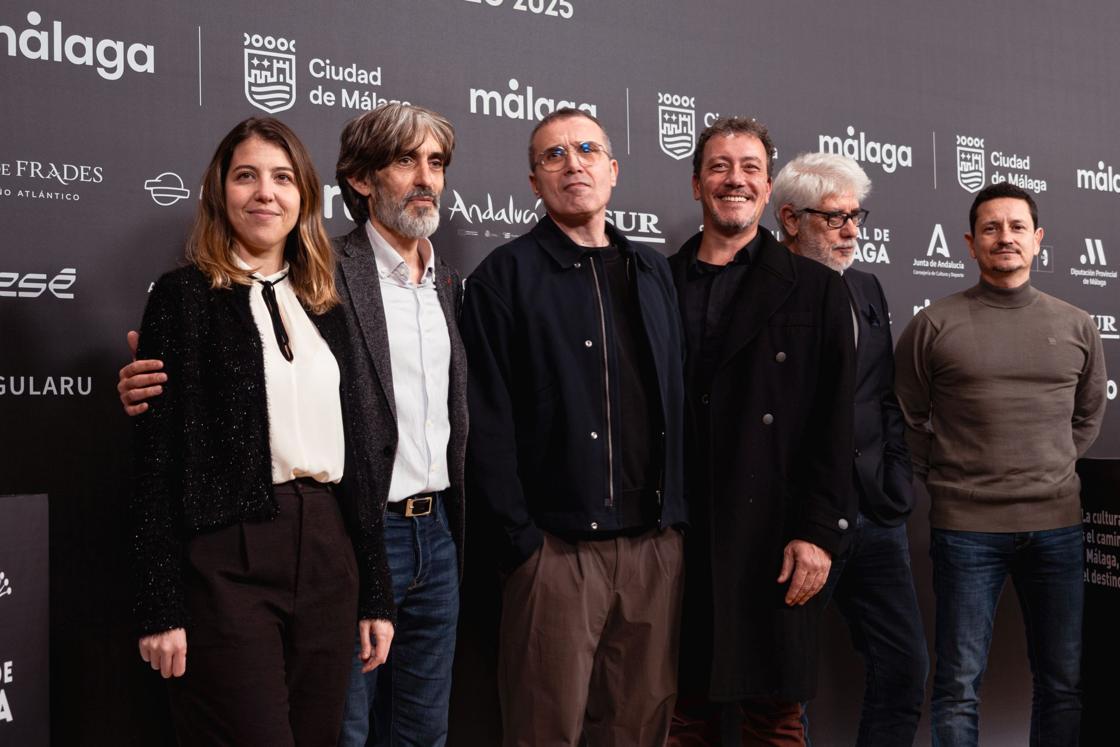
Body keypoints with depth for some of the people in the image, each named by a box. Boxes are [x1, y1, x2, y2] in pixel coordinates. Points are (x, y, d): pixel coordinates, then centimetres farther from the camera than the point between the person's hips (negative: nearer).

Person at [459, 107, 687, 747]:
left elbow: (677, 398, 14)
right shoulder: (505, 276, -1)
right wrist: (520, 538, -11)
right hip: (559, 547, -4)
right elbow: (490, 422, -6)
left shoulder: (652, 271, 14)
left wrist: (677, 515, 7)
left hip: (655, 544, 5)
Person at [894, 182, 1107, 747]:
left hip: (1057, 524, 3)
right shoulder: (934, 325, -2)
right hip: (966, 526, -3)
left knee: (1064, 681, 12)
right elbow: (908, 419, 6)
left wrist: (1050, 471, 12)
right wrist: (944, 480, 2)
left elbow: (1089, 415, 20)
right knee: (959, 685, 4)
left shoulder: (1077, 327, 8)